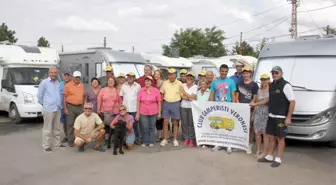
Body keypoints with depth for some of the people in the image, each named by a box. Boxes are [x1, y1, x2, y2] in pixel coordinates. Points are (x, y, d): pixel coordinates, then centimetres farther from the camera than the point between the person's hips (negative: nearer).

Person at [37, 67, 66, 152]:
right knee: (47, 128, -3)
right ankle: (46, 146, 3)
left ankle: (57, 143, 24)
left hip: (58, 108, 6)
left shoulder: (58, 83, 10)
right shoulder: (44, 82, -6)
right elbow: (39, 95, -4)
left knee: (57, 128, 14)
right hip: (48, 109, -6)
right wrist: (44, 103, 3)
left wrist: (60, 104, 9)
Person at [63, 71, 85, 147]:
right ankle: (70, 141, 9)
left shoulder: (82, 85, 11)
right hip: (70, 107, -4)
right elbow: (64, 97, -4)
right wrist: (65, 108, -9)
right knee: (70, 125, 2)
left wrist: (84, 106, 13)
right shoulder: (68, 85, -4)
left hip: (80, 107, 4)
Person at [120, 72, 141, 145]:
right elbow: (121, 96, 11)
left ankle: (136, 138, 13)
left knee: (135, 124, 2)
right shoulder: (123, 86, 7)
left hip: (134, 109, -2)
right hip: (125, 109, 2)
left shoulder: (138, 86, 1)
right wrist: (124, 102, 3)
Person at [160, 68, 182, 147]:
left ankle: (175, 140, 15)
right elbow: (161, 93, 11)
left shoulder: (179, 83, -2)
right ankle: (165, 139, 11)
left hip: (176, 104, -1)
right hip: (166, 103, 2)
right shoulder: (165, 83, 4)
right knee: (165, 122, 2)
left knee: (175, 123, 7)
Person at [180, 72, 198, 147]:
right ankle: (186, 138, 16)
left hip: (191, 107, -2)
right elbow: (182, 96, -2)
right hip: (183, 106, 3)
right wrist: (190, 97, -13)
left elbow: (192, 97, -11)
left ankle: (191, 139, 6)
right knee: (184, 123, 5)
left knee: (191, 123, -2)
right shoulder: (183, 85, 5)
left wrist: (184, 92, -7)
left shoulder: (195, 86, -2)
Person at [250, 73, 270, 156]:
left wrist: (255, 104, -19)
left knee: (265, 133, -5)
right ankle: (258, 150, 13)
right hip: (257, 112, 5)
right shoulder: (259, 90, 15)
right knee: (257, 132, 4)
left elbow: (266, 100, -13)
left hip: (266, 113, -5)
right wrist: (253, 113, 15)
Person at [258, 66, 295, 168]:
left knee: (280, 138, 2)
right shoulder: (272, 85, 10)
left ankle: (278, 159, 11)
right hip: (271, 116, 7)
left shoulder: (286, 85, -13)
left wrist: (288, 117, -19)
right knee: (271, 137, 13)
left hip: (281, 117, -7)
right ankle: (269, 156, 23)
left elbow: (292, 102, -15)